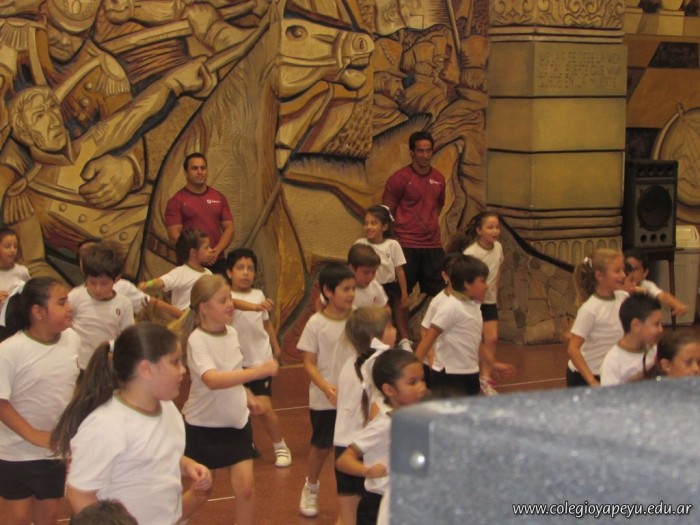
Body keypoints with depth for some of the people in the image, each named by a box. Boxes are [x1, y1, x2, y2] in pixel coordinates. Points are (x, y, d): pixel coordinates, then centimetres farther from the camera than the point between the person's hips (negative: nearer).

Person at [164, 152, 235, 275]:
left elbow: (229, 229, 9)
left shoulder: (219, 198, 12)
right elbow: (174, 236, -7)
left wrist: (216, 251, -8)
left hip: (218, 262, 3)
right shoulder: (177, 201, 1)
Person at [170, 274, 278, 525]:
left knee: (245, 487, -6)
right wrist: (258, 371, -48)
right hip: (203, 425, -5)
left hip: (236, 421, 5)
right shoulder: (197, 340, -24)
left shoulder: (231, 333, -1)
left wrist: (247, 395, 6)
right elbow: (212, 380, -41)